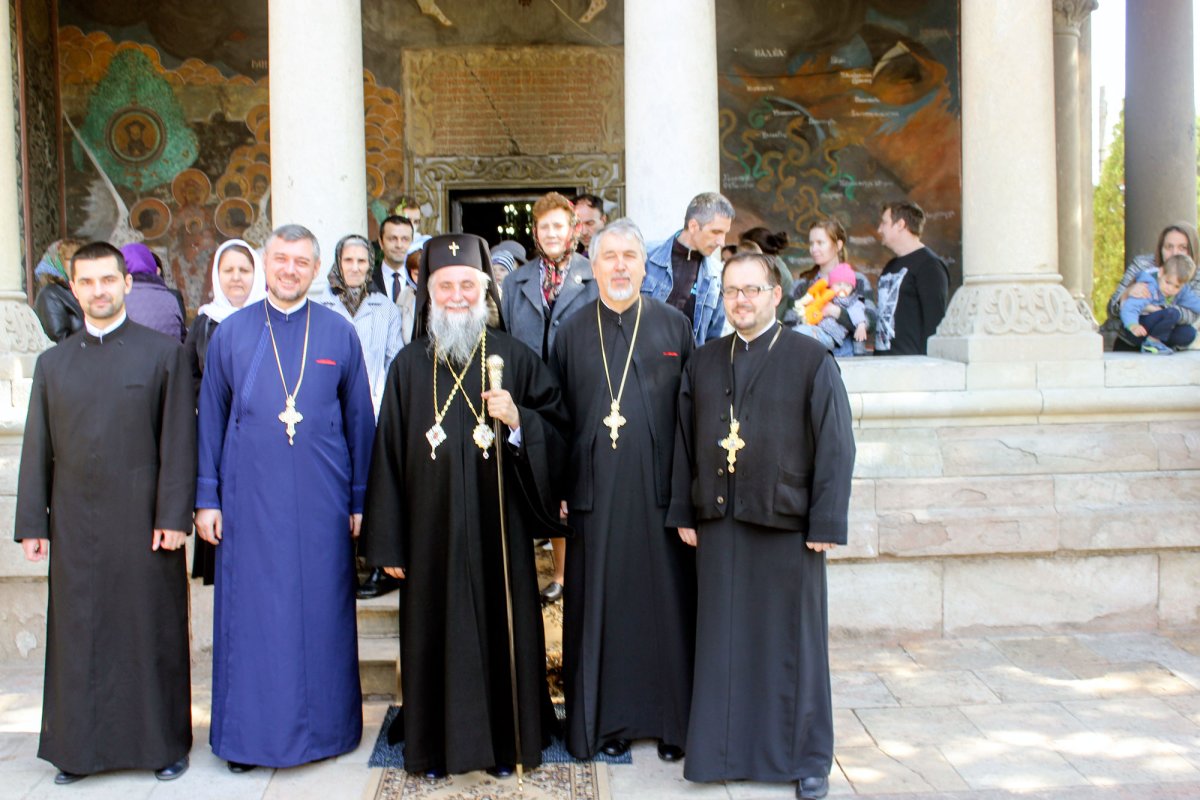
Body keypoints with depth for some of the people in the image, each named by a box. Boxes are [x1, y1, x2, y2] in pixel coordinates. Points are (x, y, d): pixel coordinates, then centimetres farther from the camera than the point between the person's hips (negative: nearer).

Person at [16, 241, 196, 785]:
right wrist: (32, 524, 6)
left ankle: (164, 744, 17)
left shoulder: (163, 353, 1)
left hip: (143, 523, -3)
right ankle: (80, 747, 21)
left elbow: (178, 443, -3)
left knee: (152, 633, 4)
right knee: (78, 637, 8)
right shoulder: (52, 362, 12)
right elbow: (37, 448, 11)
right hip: (75, 526, 3)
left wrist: (174, 515, -9)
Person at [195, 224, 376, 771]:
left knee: (321, 612, 6)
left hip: (321, 501, 0)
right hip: (249, 501, 0)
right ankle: (248, 732, 20)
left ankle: (324, 725, 21)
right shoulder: (231, 334, 5)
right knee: (250, 615, 6)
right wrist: (206, 497, 2)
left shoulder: (340, 334, 3)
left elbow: (359, 420, 5)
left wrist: (359, 499, 2)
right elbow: (210, 419, 7)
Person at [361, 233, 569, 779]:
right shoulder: (409, 366, 3)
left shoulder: (514, 359, 1)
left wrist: (519, 421, -19)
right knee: (436, 631, 8)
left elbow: (558, 433, 2)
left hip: (497, 529, 0)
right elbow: (389, 454, 2)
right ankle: (437, 743, 24)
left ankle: (504, 739, 24)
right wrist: (388, 542, -1)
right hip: (432, 531, 1)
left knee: (501, 628, 7)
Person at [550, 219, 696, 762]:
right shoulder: (572, 333, 9)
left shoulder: (675, 326, 5)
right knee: (599, 603, 7)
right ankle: (607, 718, 21)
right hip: (594, 489, 1)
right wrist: (558, 488, 1)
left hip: (659, 487, -1)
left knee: (665, 599, 4)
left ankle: (671, 720, 19)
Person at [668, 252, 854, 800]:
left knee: (793, 643, 6)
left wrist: (826, 523, -10)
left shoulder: (811, 360, -2)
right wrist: (683, 512, 6)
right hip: (718, 523, 3)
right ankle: (723, 749, 22)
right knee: (723, 642, 8)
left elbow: (835, 446, -5)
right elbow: (686, 443, 11)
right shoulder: (703, 363, 11)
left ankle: (806, 756, 21)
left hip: (787, 524, -3)